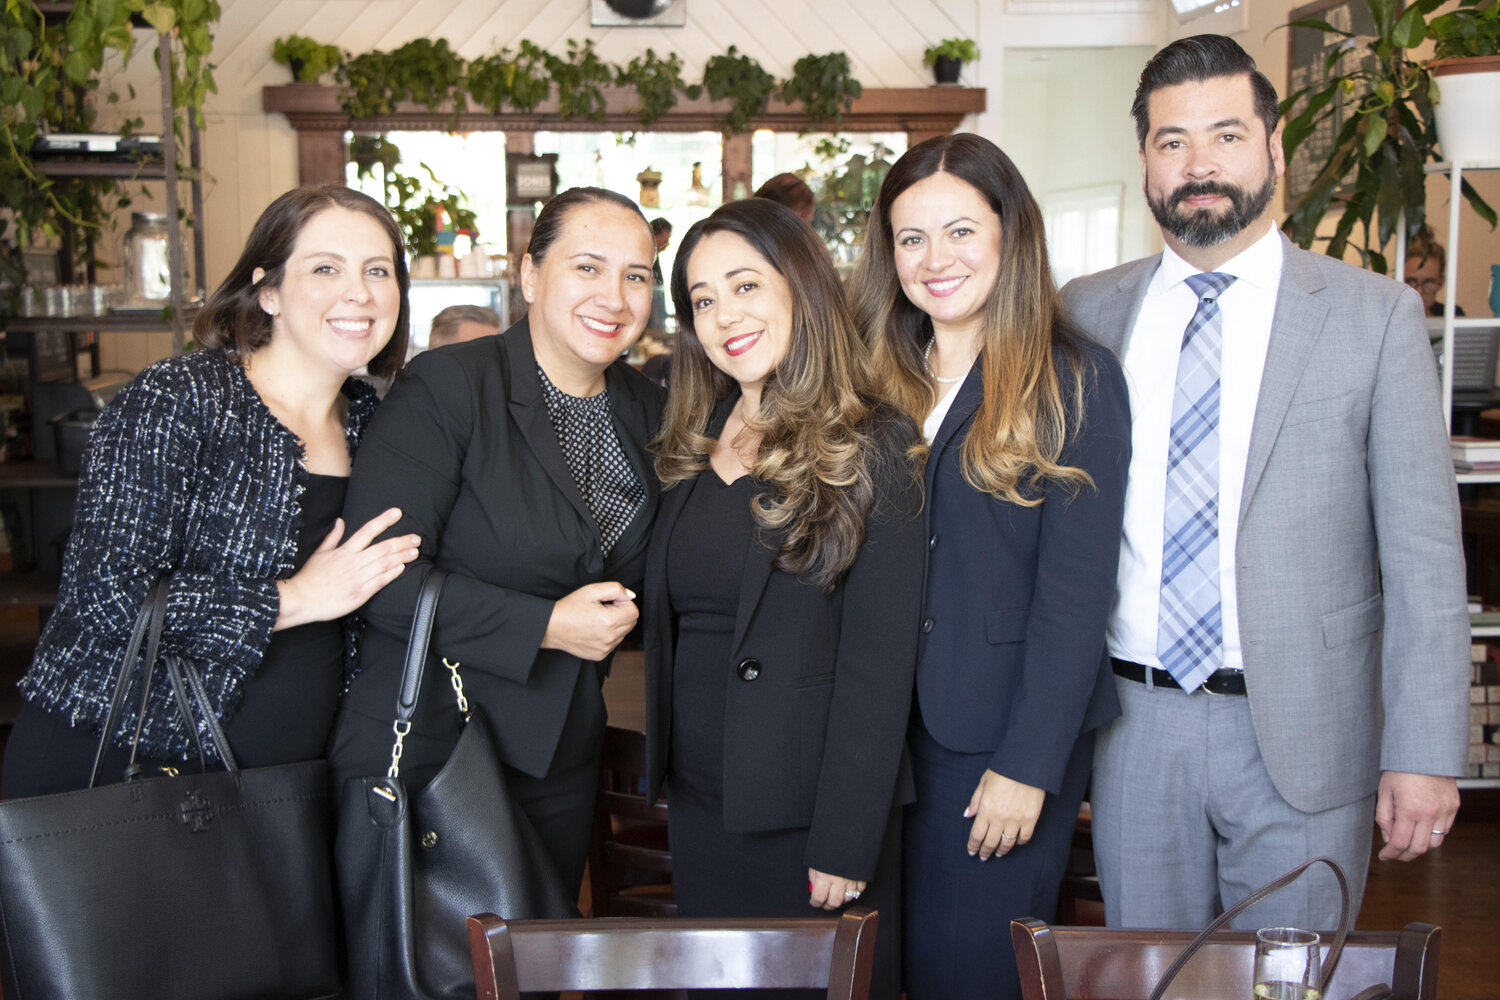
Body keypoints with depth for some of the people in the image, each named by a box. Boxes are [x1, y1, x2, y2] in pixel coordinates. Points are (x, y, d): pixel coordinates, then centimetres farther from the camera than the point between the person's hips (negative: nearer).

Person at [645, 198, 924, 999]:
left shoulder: (870, 447, -11)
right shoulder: (693, 446, 6)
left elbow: (879, 663, -15)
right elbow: (667, 624, 10)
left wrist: (845, 842, -17)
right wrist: (665, 782, 5)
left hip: (808, 813, -5)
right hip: (698, 806, 6)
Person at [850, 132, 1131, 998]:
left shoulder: (1076, 380, -8)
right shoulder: (883, 378, 6)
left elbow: (1075, 591, -12)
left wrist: (1029, 765, -14)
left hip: (1006, 734, -4)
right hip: (892, 725, 5)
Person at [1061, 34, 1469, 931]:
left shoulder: (1376, 316, -3)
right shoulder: (1087, 313, 4)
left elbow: (1423, 554, -4)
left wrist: (1426, 754, -7)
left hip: (1303, 739, -2)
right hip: (1135, 728, 2)